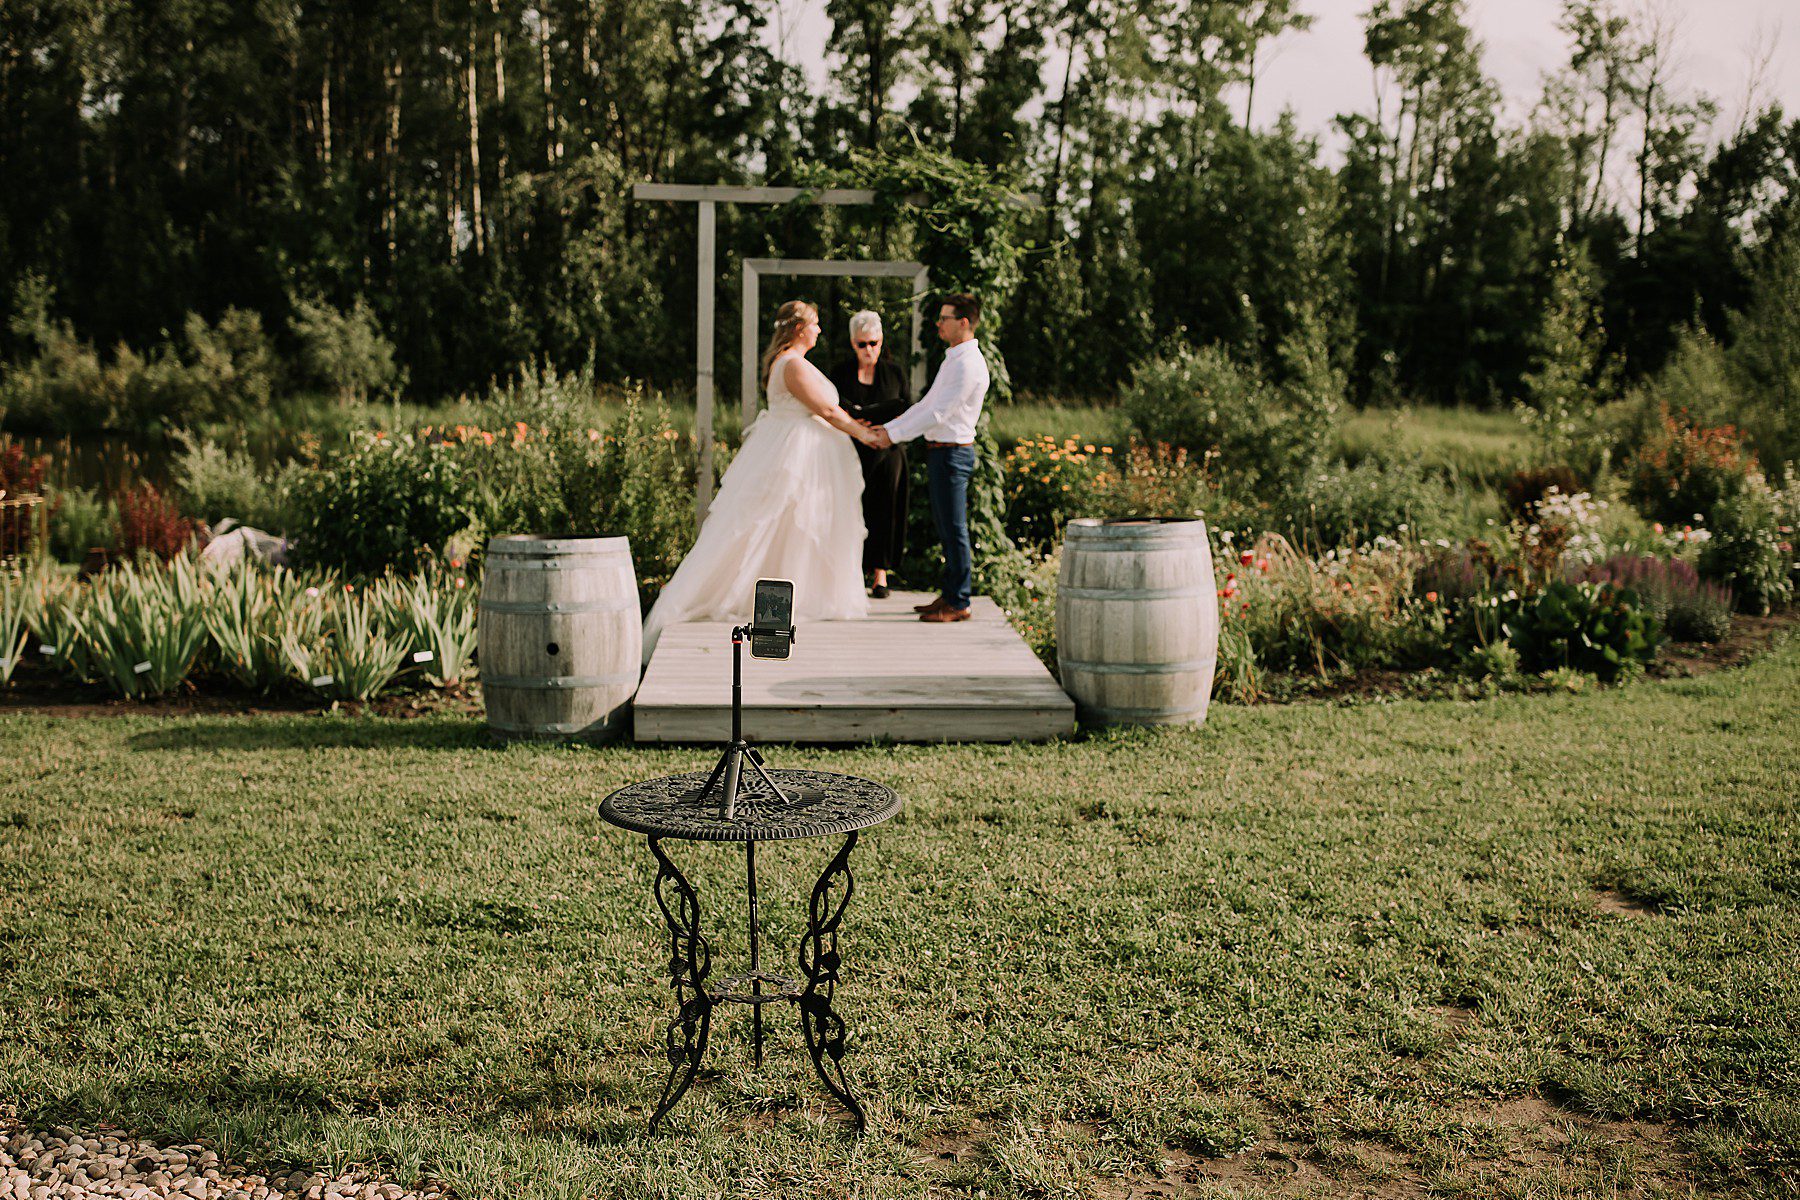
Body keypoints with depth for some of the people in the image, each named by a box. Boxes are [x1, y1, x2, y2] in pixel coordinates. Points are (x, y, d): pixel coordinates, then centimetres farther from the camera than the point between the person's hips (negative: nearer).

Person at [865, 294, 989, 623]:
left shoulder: (968, 364, -16)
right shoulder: (953, 359, 17)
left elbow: (938, 413, -19)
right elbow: (927, 405, 19)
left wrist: (894, 435, -14)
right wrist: (890, 427, 12)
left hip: (952, 453, -10)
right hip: (941, 451, 10)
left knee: (954, 529, -5)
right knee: (946, 528, 15)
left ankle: (958, 603, 0)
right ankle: (949, 596, 23)